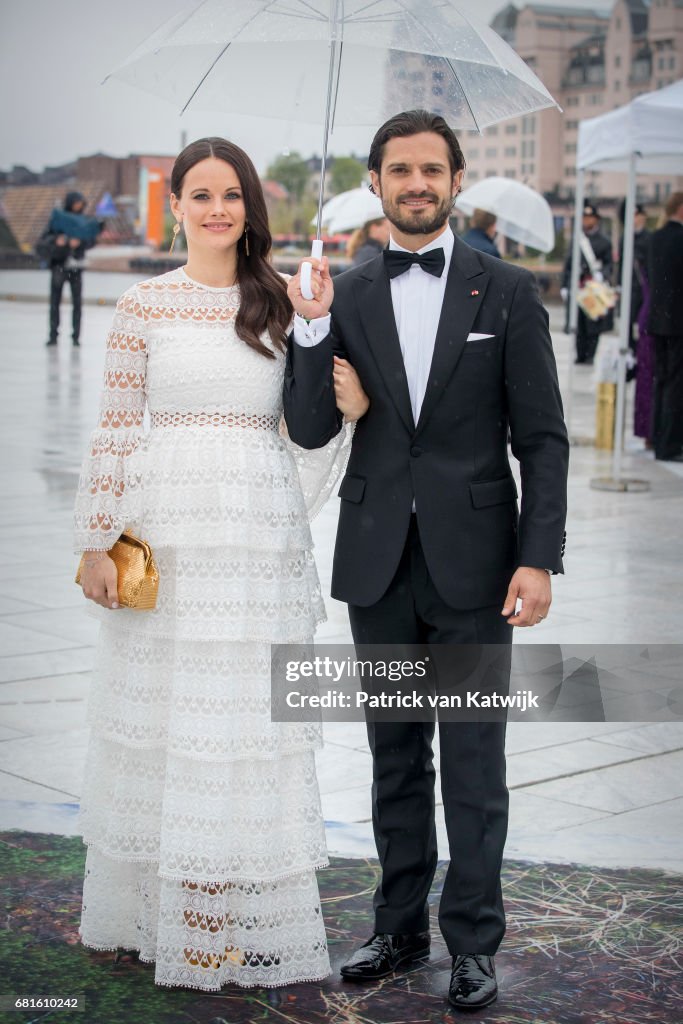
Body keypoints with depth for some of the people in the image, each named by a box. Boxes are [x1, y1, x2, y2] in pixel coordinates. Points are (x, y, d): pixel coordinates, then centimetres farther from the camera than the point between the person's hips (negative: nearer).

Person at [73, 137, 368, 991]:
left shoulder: (282, 305, 8)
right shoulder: (144, 306, 3)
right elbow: (115, 429, 2)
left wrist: (349, 409, -9)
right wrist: (96, 543, -2)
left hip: (259, 537, 1)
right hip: (167, 535, -1)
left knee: (251, 717, 3)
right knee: (161, 714, 5)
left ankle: (250, 914, 14)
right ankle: (153, 908, 19)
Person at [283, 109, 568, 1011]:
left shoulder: (507, 292, -2)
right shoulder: (346, 296, 4)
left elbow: (542, 438, -3)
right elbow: (310, 431, -1)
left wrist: (539, 558, -11)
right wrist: (312, 326, -15)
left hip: (472, 563, -3)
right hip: (378, 562, 3)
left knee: (472, 761, 3)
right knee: (394, 757, 14)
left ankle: (473, 943, 15)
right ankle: (400, 926, 27)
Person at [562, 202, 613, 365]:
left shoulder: (603, 241, 4)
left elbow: (609, 264, 5)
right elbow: (568, 264, 15)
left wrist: (602, 274, -16)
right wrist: (564, 286, 11)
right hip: (577, 286, 3)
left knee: (593, 323, -4)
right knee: (579, 323, 3)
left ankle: (590, 356, 1)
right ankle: (580, 355, 8)